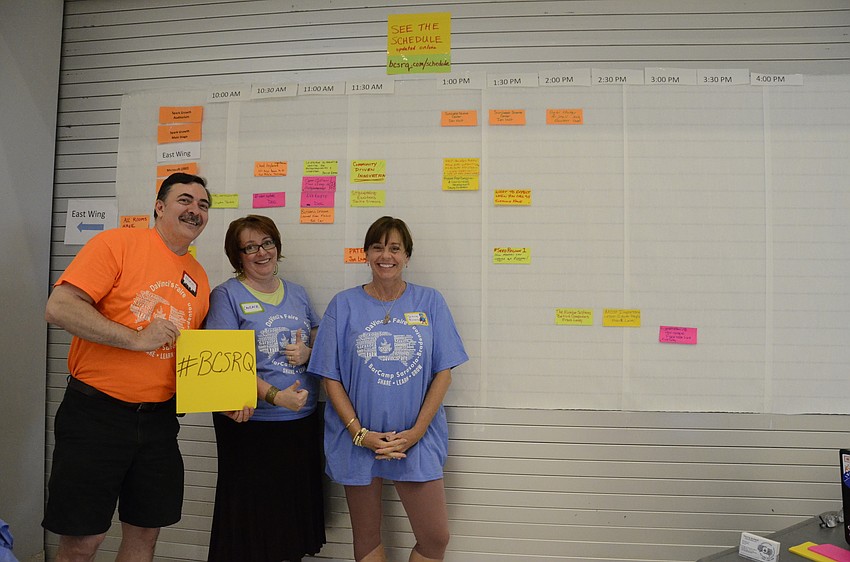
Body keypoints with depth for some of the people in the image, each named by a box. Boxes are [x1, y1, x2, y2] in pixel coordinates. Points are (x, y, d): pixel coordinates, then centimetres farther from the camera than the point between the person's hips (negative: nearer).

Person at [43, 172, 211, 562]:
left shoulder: (199, 278, 10)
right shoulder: (118, 243, -8)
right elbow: (59, 307, -18)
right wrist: (137, 338, -21)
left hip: (159, 420, 6)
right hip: (95, 413, -5)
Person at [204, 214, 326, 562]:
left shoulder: (297, 293, 11)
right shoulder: (227, 295, -3)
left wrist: (308, 354, -5)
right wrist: (275, 396, -21)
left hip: (303, 421, 5)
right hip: (250, 423, -4)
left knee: (295, 514, 11)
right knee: (251, 520, 3)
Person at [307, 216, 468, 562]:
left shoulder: (430, 302, 0)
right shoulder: (344, 305, -1)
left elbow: (443, 373, -2)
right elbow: (330, 377, -2)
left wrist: (416, 432, -11)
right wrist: (360, 433, -11)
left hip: (417, 440, 0)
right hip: (357, 440, 0)